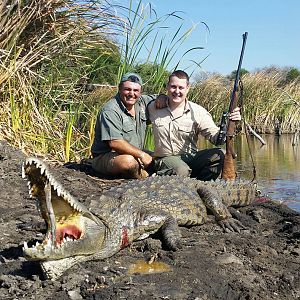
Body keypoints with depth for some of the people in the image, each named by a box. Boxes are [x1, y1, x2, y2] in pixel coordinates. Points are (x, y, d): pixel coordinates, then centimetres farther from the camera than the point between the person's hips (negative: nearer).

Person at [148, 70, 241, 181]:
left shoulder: (198, 112, -3)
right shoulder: (154, 107, 0)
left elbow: (215, 137, -9)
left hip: (190, 158, 3)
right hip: (165, 159, -3)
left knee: (218, 155, -24)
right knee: (181, 171, -37)